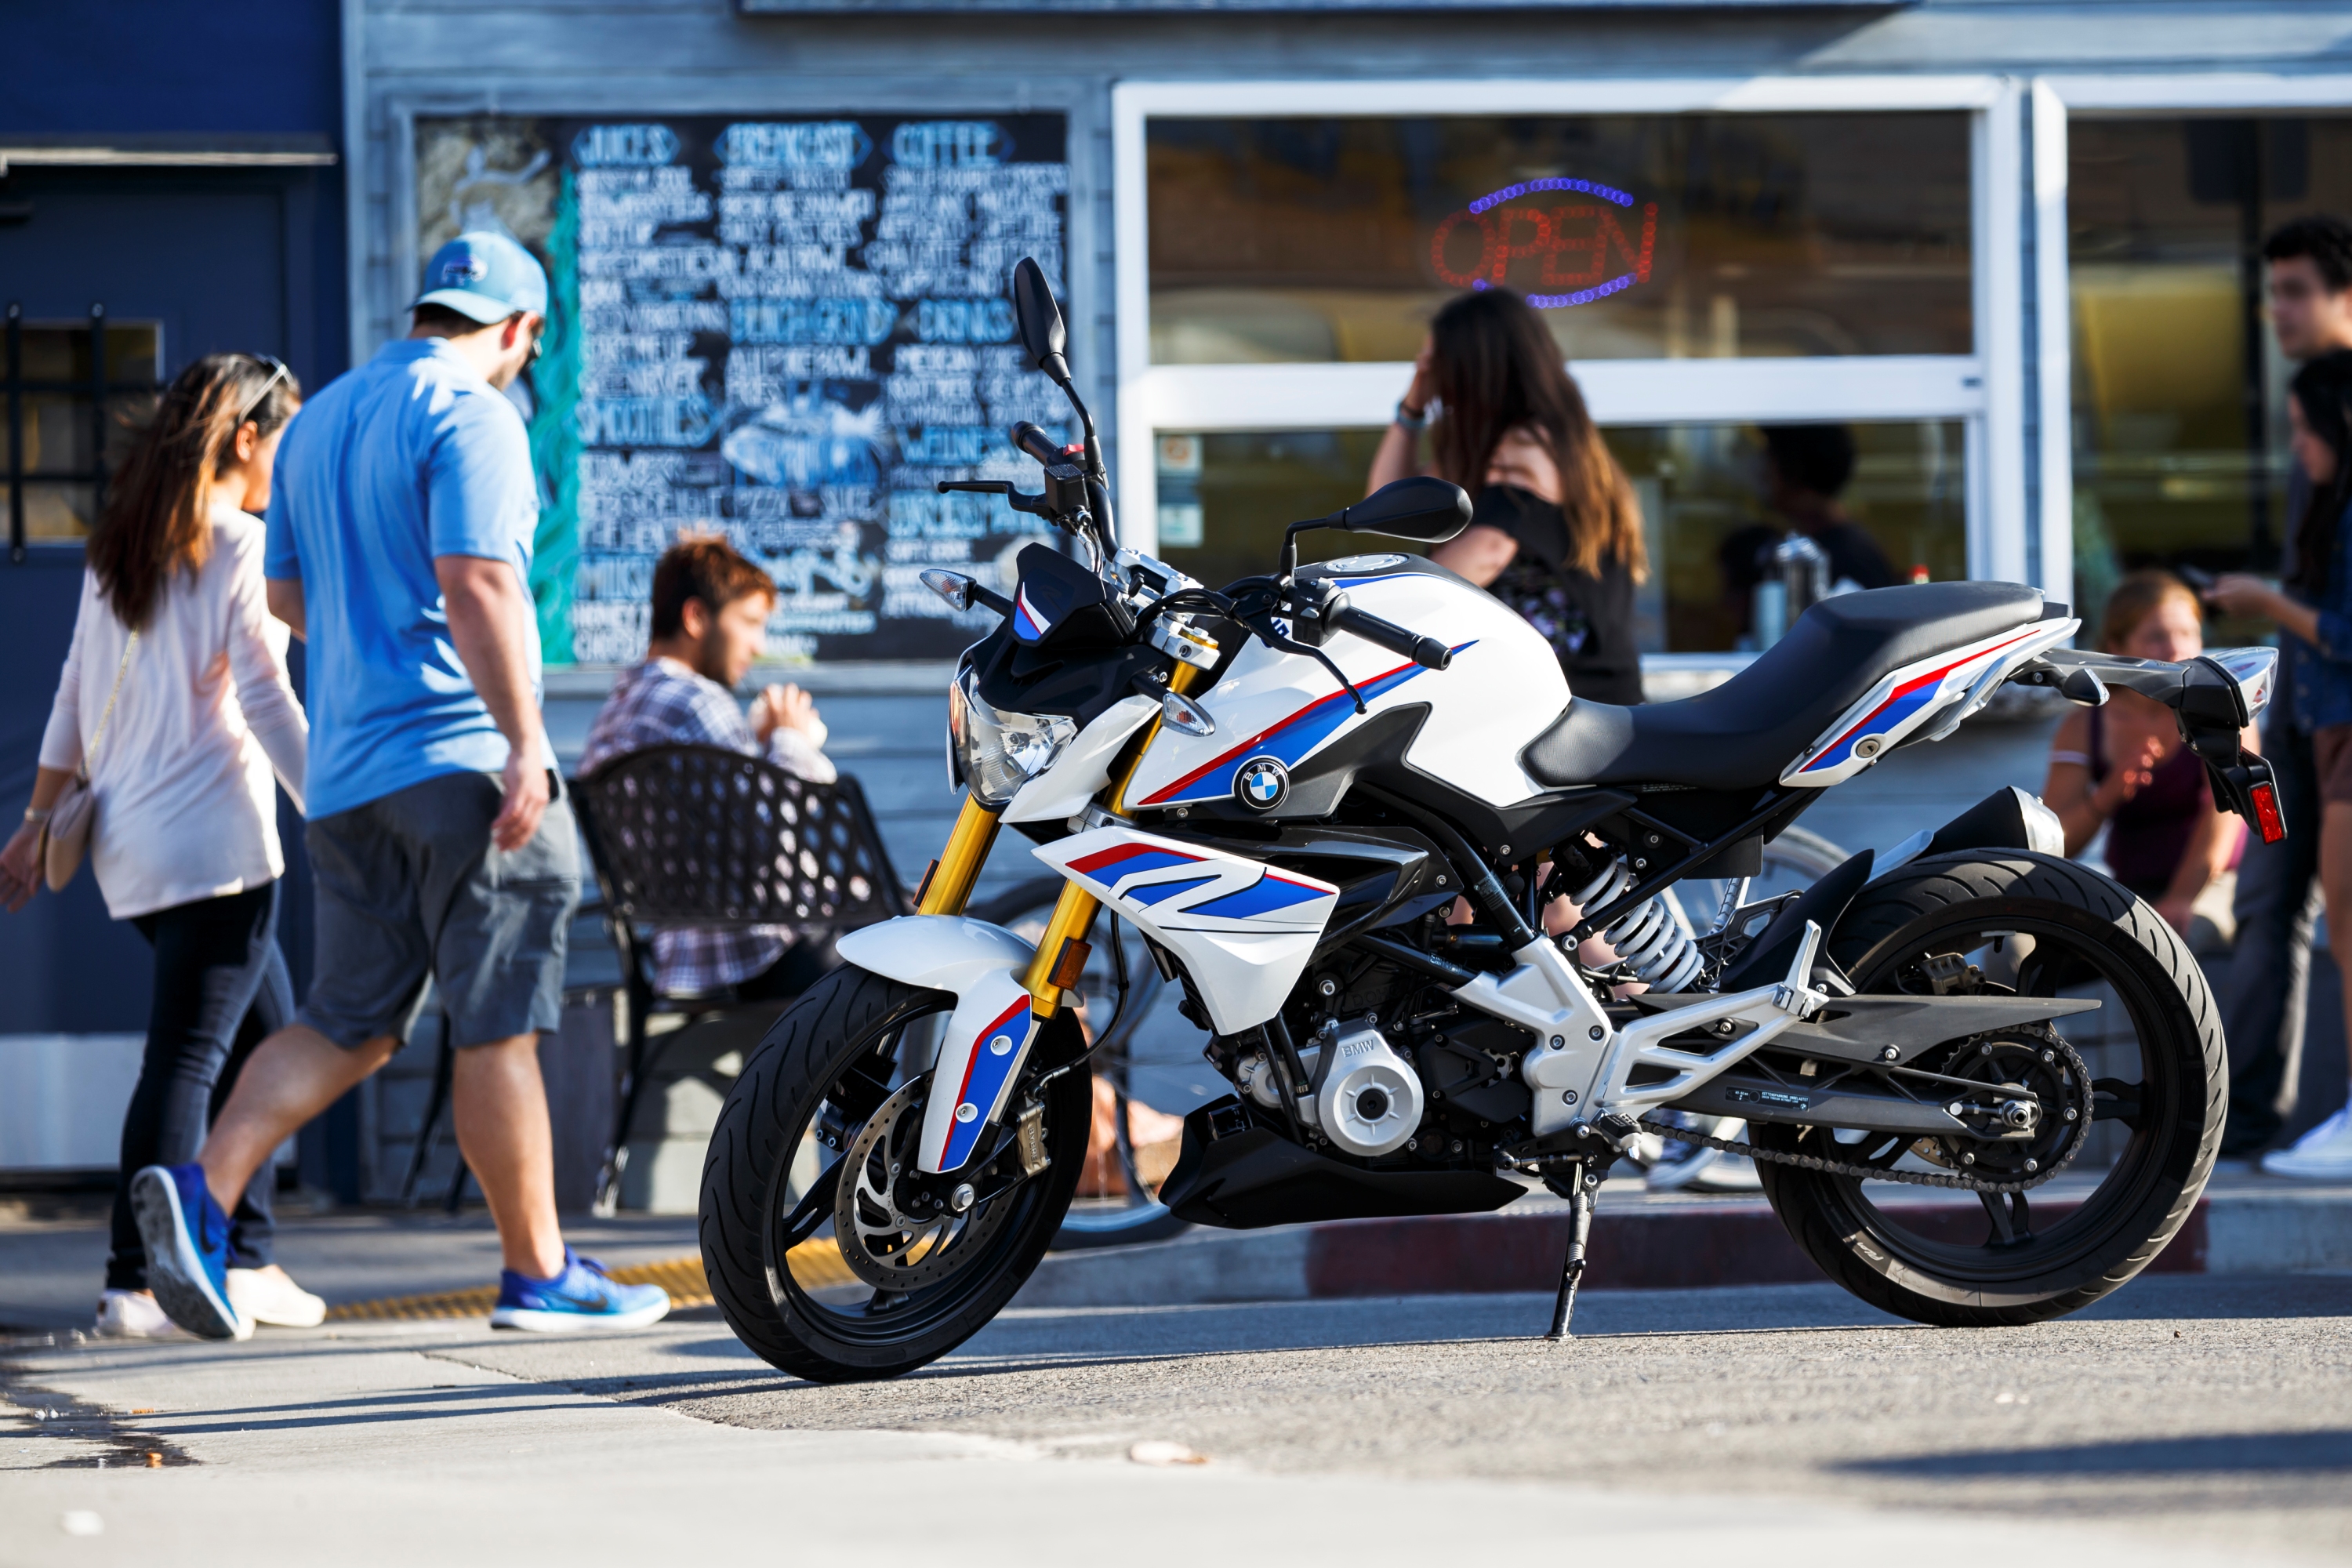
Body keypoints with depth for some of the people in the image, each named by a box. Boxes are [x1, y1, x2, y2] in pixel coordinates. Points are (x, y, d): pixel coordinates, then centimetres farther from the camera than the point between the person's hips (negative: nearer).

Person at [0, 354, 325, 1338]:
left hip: (131, 840, 8)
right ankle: (135, 1284, -12)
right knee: (188, 1055, -7)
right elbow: (266, 702, -14)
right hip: (213, 839, -8)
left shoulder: (117, 550, 14)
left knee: (261, 1033, 17)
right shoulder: (241, 546, -9)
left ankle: (242, 1261, 16)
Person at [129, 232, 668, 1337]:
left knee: (348, 1024, 8)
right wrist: (525, 743, -22)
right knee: (498, 1028, -1)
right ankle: (538, 1273, 4)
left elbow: (286, 595, 24)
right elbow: (477, 584, -20)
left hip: (343, 776, 8)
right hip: (456, 753, -8)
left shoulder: (318, 422, 18)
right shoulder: (473, 417, -9)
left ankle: (201, 1188, -9)